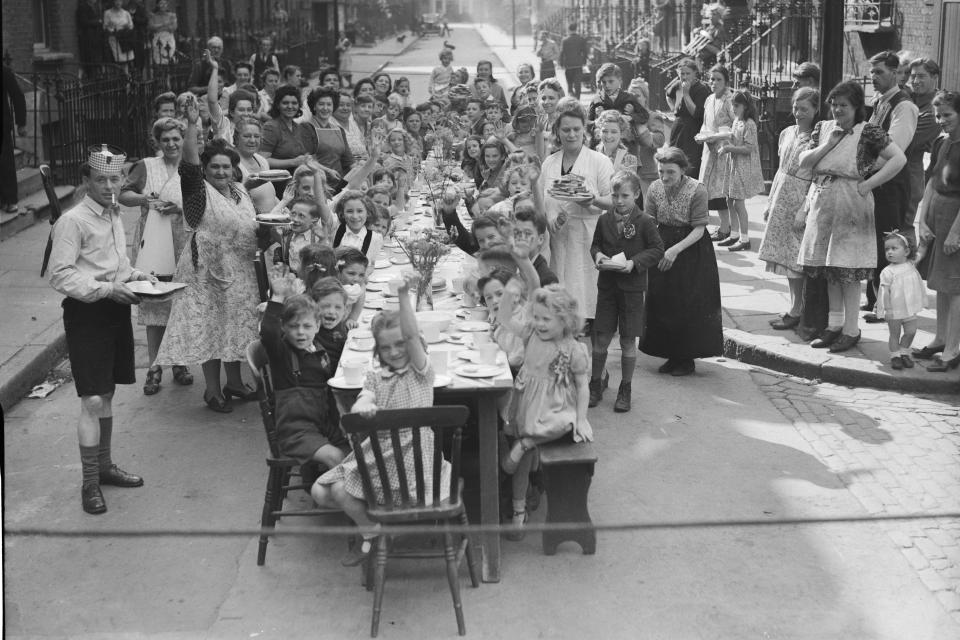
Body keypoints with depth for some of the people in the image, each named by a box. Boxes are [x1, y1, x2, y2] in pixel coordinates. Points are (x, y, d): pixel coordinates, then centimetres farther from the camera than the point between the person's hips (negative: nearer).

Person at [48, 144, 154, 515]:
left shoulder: (114, 216, 11)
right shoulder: (73, 221, -14)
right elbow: (60, 276, -19)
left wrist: (136, 276, 6)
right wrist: (107, 289, -24)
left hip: (115, 311, 8)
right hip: (85, 314, -8)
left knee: (107, 394, 17)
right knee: (92, 401, -7)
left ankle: (104, 466, 30)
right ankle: (90, 483, 2)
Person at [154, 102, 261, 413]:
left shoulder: (241, 191, 12)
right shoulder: (199, 190, -9)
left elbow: (250, 226, 24)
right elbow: (189, 162, -26)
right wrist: (192, 125, -36)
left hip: (241, 271, 7)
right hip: (208, 271, -7)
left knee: (235, 327, 15)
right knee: (209, 327, -1)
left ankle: (234, 382, 30)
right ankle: (212, 390, 8)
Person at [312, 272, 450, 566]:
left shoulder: (420, 371, -1)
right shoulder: (375, 377, 11)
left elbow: (413, 335, -18)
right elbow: (361, 404, -7)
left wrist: (404, 295, -31)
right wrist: (363, 407, -34)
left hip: (413, 452, -5)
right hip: (378, 451, 5)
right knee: (322, 492, -3)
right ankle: (371, 534, 14)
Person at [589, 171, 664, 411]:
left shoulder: (644, 222, -7)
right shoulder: (605, 220, 3)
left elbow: (657, 249, -5)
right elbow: (595, 244, 15)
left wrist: (634, 263, -17)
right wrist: (597, 255, -8)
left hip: (632, 287, -3)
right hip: (607, 285, 3)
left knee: (628, 341, 4)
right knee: (601, 339, 5)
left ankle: (625, 389, 18)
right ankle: (595, 385, 20)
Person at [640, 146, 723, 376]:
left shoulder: (697, 190, -16)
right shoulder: (654, 189, -3)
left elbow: (699, 229, -16)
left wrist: (675, 250, -25)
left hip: (691, 250, -4)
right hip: (662, 247, 5)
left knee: (689, 305, -1)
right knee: (661, 303, 6)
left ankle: (687, 359, 12)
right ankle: (672, 355, 20)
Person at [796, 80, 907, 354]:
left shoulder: (868, 132, -6)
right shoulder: (823, 128, 10)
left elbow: (899, 159, -13)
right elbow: (803, 162, 5)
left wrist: (869, 184, -14)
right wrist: (828, 144, -7)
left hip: (851, 205, -6)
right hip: (822, 202, 6)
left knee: (848, 268, -3)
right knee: (829, 268, 10)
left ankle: (851, 329, 4)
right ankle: (834, 324, 20)